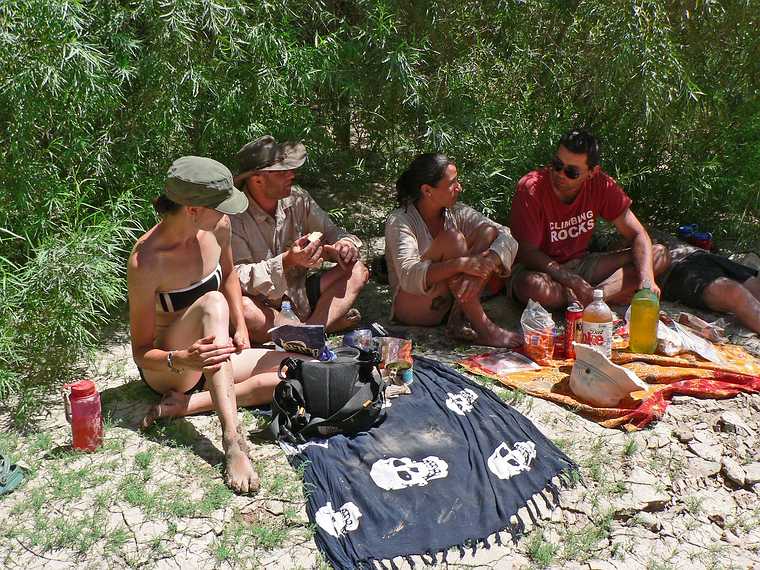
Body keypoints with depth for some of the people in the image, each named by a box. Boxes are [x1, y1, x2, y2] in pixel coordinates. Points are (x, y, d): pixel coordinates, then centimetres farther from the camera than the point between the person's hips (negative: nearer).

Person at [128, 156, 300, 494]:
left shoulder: (218, 228, -10)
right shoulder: (145, 261, -26)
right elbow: (141, 352, -19)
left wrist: (240, 326, 0)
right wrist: (182, 359, -39)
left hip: (210, 362, 6)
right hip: (166, 370, -6)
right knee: (212, 303, -35)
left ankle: (187, 403, -16)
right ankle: (232, 441, -44)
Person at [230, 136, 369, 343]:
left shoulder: (298, 199, -1)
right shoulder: (234, 217, -18)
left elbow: (332, 234, 4)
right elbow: (238, 278, -26)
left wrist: (346, 244, -21)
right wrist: (287, 261, -38)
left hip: (299, 296, 5)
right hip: (263, 306, -5)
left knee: (358, 271, -7)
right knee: (242, 309, -39)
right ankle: (328, 323, -18)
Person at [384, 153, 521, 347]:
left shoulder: (457, 213, 1)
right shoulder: (400, 221, -14)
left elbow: (507, 238, -11)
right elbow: (409, 278, -28)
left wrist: (481, 269, -32)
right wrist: (461, 264, -41)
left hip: (451, 301, 5)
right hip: (414, 309, -5)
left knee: (488, 232, -12)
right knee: (452, 238, -26)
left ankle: (459, 317, -19)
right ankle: (483, 329, -27)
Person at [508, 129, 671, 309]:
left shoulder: (600, 185, -9)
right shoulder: (531, 188, -21)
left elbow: (638, 234, -5)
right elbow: (528, 252, -20)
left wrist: (647, 279, -24)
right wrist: (575, 282, -29)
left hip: (581, 264, 5)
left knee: (660, 255, -9)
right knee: (533, 286, -42)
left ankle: (590, 299, -25)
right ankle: (612, 294, -19)